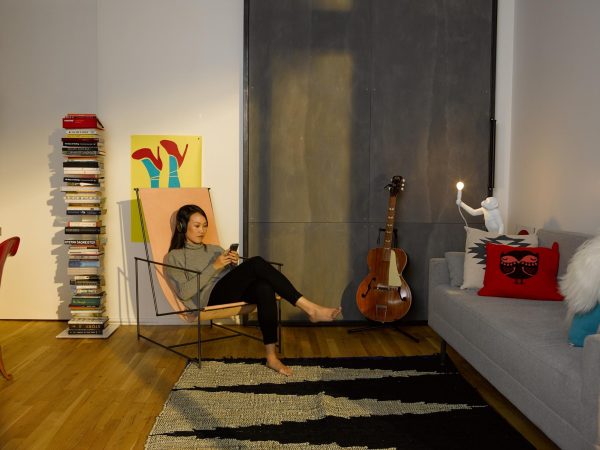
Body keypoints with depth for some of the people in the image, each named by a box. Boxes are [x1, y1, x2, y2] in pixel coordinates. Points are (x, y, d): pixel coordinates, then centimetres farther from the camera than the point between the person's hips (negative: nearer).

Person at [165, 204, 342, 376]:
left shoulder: (214, 249, 29)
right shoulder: (174, 257, 12)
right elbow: (184, 292, -5)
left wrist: (235, 264, 1)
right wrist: (214, 267, -9)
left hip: (233, 292, 5)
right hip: (212, 297, -5)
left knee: (264, 287, -33)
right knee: (256, 263, -29)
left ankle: (271, 356, -32)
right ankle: (310, 308, -32)